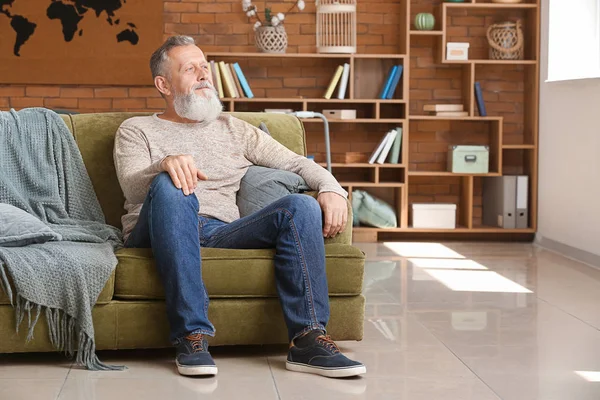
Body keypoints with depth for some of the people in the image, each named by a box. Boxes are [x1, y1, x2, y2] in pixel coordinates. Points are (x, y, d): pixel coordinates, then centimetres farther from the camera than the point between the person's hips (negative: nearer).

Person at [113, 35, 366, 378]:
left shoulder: (234, 129, 27)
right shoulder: (137, 130, 16)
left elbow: (297, 163, 19)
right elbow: (132, 187, -5)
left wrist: (331, 189, -4)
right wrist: (166, 164, -28)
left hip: (223, 233, 3)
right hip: (159, 235, -3)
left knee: (301, 206, -21)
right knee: (169, 187, -36)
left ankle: (308, 340, -30)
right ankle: (192, 335, -39)